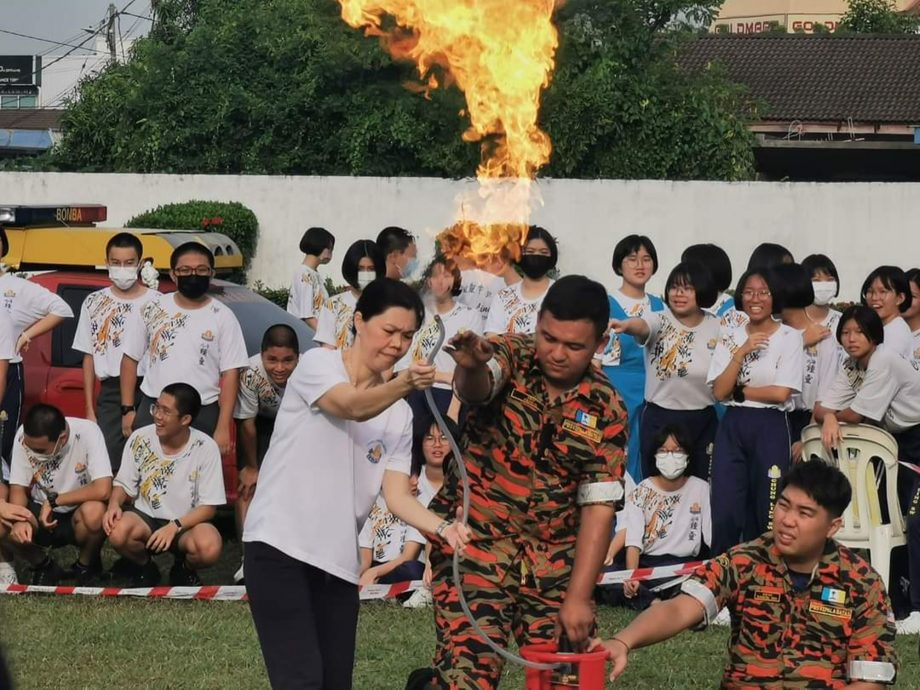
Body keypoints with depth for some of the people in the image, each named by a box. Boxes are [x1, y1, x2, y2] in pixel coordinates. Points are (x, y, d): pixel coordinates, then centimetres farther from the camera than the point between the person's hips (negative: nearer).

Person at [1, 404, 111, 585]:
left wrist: (54, 500, -24)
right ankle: (43, 566, 3)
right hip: (41, 512, 3)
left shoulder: (87, 432, -25)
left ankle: (86, 565, -4)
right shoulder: (23, 436, -15)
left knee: (94, 511, -37)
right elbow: (18, 489, -9)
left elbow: (103, 490, -33)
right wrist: (19, 520, -30)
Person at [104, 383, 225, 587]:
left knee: (209, 547, -35)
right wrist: (114, 505, -18)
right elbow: (124, 485, 5)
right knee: (118, 532, -33)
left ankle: (184, 570, 4)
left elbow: (209, 507, -10)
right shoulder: (140, 439, -6)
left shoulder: (205, 448, -12)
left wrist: (174, 527, -24)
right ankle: (145, 568, 3)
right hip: (145, 518, 2)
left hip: (187, 523, -2)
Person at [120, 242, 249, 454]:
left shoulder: (223, 317, -1)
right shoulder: (153, 310, 5)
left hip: (202, 416, -2)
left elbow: (230, 374, -4)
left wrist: (223, 428, -10)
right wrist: (128, 409, 3)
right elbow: (131, 359, 10)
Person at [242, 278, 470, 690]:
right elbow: (350, 406, -26)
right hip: (280, 545, -6)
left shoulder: (399, 414, 10)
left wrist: (443, 528, -19)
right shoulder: (317, 364, -4)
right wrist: (405, 383, -44)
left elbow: (397, 496, 0)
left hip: (340, 560, 6)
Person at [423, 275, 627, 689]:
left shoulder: (605, 410, -3)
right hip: (475, 543, -3)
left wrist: (578, 597, -12)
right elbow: (476, 389, -31)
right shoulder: (510, 357, -7)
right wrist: (470, 368, -56)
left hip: (555, 558, 3)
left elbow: (599, 506, -6)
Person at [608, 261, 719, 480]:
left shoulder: (718, 328, 1)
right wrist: (625, 325, -55)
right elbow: (642, 325, -34)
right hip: (659, 419, -2)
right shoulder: (659, 322, -9)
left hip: (703, 422, 2)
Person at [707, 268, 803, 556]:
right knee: (725, 511, -2)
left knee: (766, 513, 3)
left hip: (771, 429, -3)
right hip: (732, 427, 3)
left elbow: (781, 393, -11)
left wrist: (737, 391, -4)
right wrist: (741, 353, -12)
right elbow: (719, 391, -1)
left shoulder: (790, 337, -3)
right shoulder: (730, 337, 8)